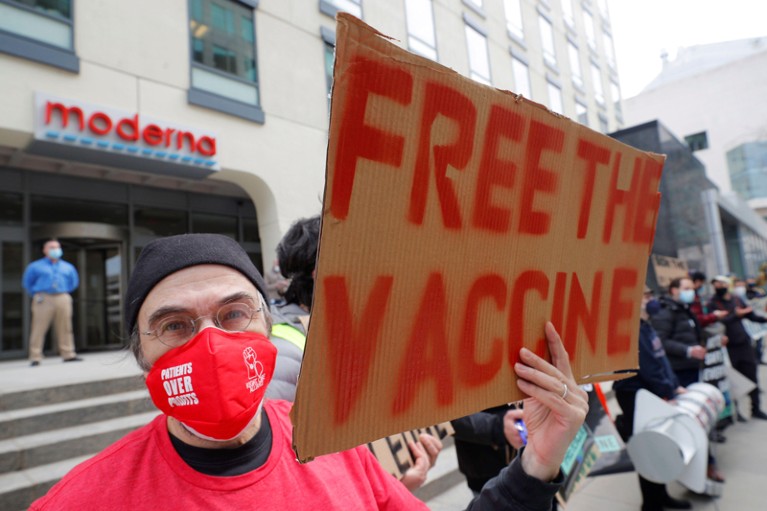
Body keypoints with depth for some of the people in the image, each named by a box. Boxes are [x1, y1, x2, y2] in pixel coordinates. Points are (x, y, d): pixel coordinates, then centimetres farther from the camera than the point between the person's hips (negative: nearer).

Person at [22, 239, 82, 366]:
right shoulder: (35, 266, 8)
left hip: (63, 299, 3)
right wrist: (36, 295, 8)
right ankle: (35, 357, 0)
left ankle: (68, 354, 6)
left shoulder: (68, 267, 15)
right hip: (44, 299, -2)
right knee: (39, 328, -5)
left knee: (65, 328, 2)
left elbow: (74, 282, 26)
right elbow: (27, 283, 13)